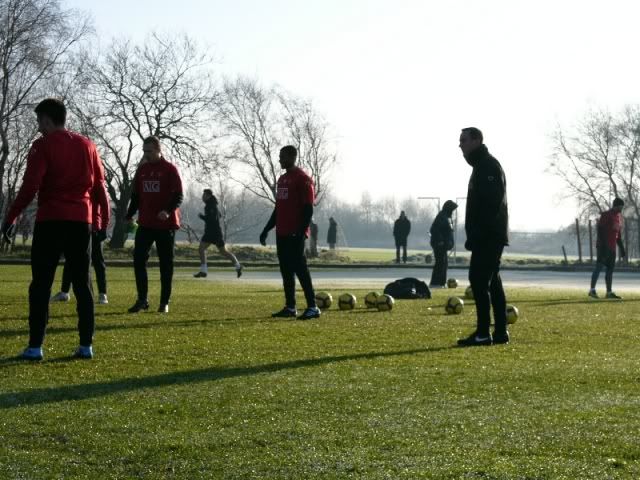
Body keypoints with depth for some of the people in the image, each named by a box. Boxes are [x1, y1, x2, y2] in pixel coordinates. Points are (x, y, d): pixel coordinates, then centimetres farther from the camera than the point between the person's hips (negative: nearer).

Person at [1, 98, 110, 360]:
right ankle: (86, 345, 5)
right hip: (81, 220, 4)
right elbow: (99, 186, 12)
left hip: (50, 220, -4)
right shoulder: (87, 145, 12)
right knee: (82, 283, 8)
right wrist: (101, 218, 19)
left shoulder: (43, 145, -4)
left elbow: (30, 186, -11)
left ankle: (35, 346, -4)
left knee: (41, 284, 0)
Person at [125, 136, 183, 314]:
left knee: (166, 264, 2)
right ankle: (142, 299, 4)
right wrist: (129, 216, 5)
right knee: (139, 259, -4)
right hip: (145, 223, 5)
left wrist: (168, 211, -26)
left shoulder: (170, 169, -5)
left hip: (166, 224, -4)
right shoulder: (142, 169, 10)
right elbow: (136, 195, 16)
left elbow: (178, 195, -10)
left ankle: (164, 302, 10)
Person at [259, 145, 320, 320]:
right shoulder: (282, 179, 18)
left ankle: (312, 307, -9)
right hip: (282, 233, 9)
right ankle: (290, 307, 13)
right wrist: (266, 230, 20)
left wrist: (301, 232, -22)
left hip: (295, 234, -9)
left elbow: (308, 209, -14)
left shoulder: (302, 179, -9)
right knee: (286, 270, 8)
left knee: (299, 268, -11)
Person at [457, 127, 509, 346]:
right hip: (489, 236, 11)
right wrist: (473, 235, 19)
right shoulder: (482, 165, 20)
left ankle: (483, 333, -12)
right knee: (491, 281, 10)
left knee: (479, 279, -12)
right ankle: (500, 332, 12)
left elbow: (490, 202, -22)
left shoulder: (487, 165, -12)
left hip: (488, 235, -11)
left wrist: (476, 235, -24)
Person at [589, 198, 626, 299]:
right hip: (603, 247, -8)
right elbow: (600, 231, -16)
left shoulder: (619, 217, 16)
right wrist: (603, 247, -23)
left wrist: (622, 249, 19)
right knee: (599, 267, -11)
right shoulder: (606, 215, -10)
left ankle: (609, 292, 10)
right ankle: (592, 290, -11)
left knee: (610, 269, 7)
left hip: (612, 248, 8)